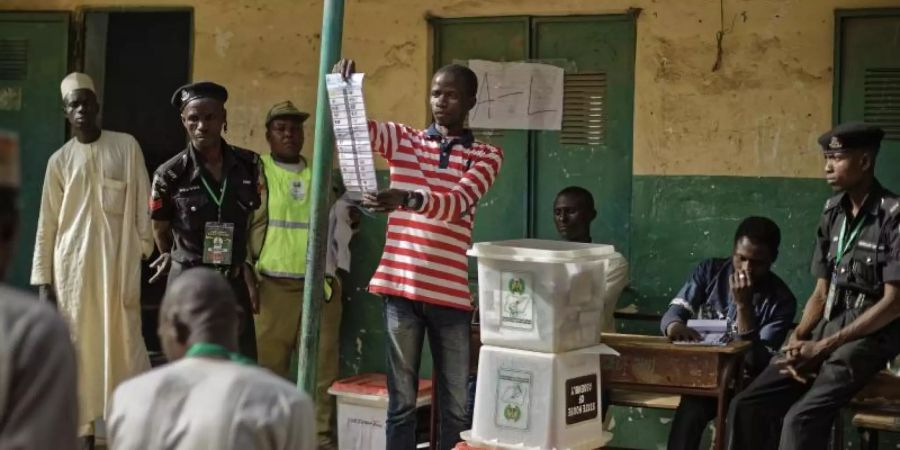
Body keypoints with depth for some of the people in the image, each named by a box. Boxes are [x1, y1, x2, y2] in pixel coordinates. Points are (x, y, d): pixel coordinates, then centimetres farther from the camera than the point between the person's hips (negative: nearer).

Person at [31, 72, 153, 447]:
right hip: (73, 264, 1)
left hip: (118, 261, -1)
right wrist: (43, 280, 1)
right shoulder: (59, 160, 6)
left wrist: (145, 253, -1)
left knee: (124, 341, -2)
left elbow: (142, 206, 4)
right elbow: (47, 224, 6)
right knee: (79, 346, 3)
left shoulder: (127, 146, 3)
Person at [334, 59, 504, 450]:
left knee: (455, 406, 5)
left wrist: (408, 199, -30)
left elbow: (458, 204, -12)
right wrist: (343, 88, -21)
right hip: (400, 288, 1)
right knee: (401, 402, 6)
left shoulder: (486, 155, 5)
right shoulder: (402, 139, 11)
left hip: (451, 294, 0)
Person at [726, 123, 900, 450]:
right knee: (747, 405, -9)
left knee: (800, 419, -27)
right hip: (827, 328, 7)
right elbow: (821, 293, 11)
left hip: (871, 336, -7)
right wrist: (797, 340, -8)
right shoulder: (833, 213, 9)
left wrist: (823, 347, -18)